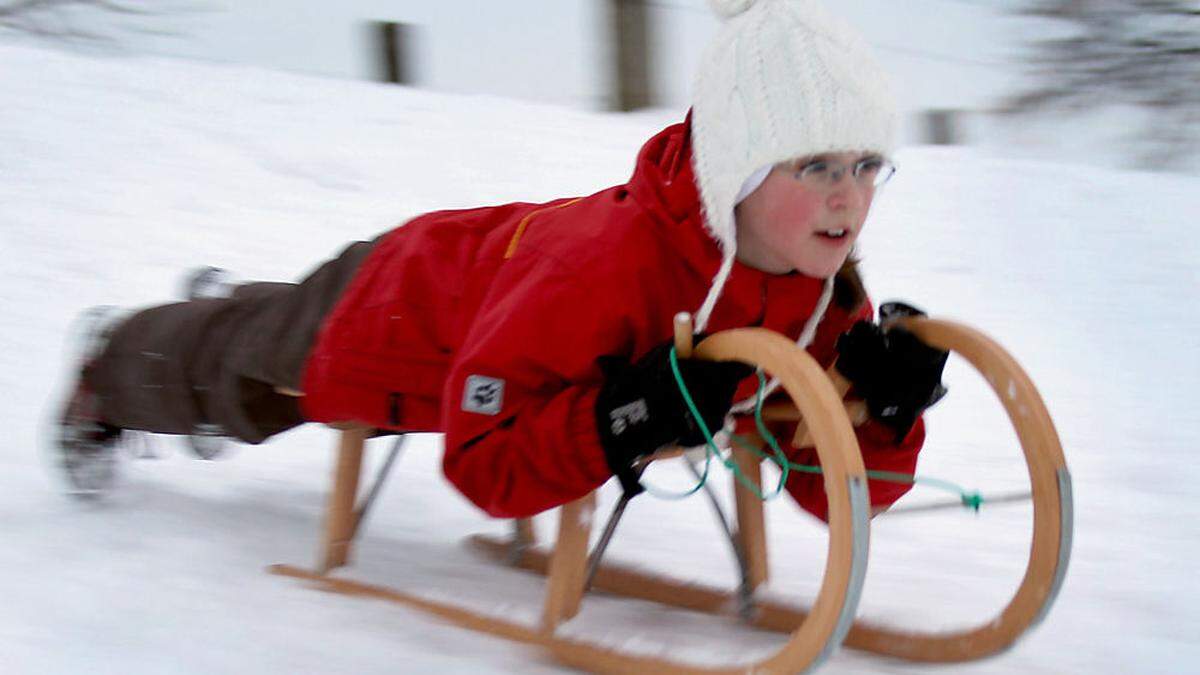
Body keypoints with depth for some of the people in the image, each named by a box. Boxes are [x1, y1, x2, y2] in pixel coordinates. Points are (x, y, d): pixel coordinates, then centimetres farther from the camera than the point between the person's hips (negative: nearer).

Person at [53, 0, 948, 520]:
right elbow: (485, 463, -41)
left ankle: (222, 311, 69)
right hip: (392, 303, -6)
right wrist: (626, 417, -54)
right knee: (231, 377, 27)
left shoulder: (826, 286, -28)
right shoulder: (610, 264, -49)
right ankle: (106, 372, 60)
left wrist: (883, 409, -40)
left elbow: (838, 493, -22)